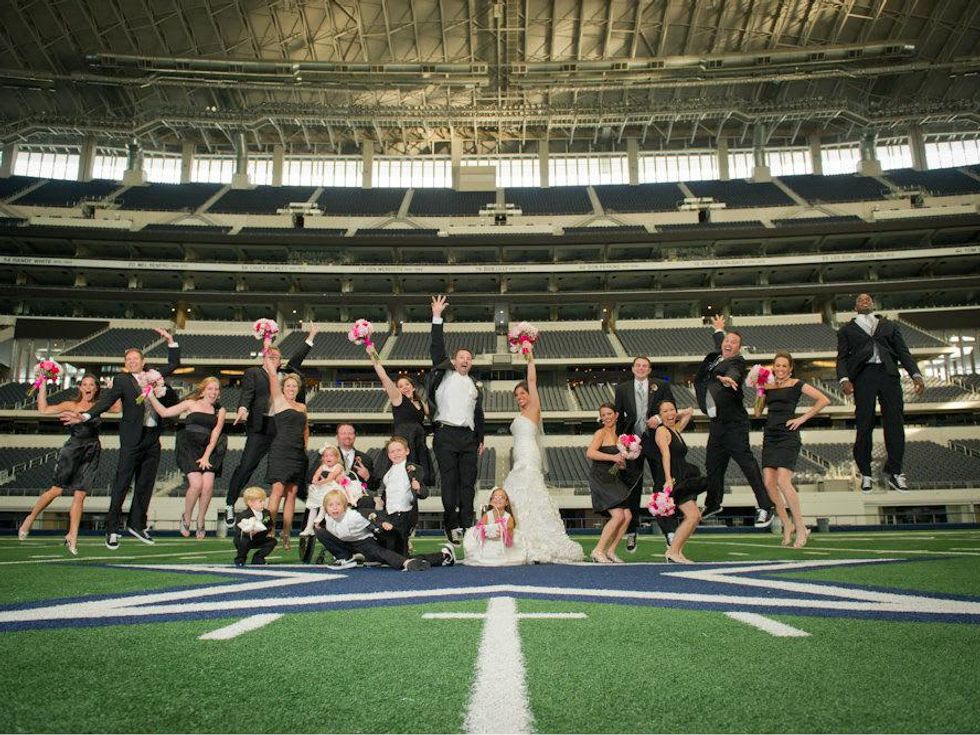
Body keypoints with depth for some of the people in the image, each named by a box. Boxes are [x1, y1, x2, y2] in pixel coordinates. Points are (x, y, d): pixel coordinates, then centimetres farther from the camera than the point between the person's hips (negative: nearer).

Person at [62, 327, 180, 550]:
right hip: (133, 438, -5)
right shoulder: (122, 380, 0)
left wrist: (170, 341, 9)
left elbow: (174, 364, 22)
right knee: (122, 483, -3)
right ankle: (113, 529, 3)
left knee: (145, 484, 10)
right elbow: (107, 400, -11)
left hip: (153, 438, 5)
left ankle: (136, 524, 21)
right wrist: (85, 416, -26)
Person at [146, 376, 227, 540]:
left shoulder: (219, 410, 14)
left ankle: (200, 522, 6)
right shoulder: (191, 404, 11)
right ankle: (186, 517, 8)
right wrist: (151, 396, 2)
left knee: (208, 485, -16)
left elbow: (215, 434, 5)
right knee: (196, 484, -19)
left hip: (208, 449, 2)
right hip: (189, 447, -2)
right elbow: (164, 412, 9)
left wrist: (206, 456, -5)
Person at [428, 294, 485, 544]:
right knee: (449, 482, -4)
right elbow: (437, 348, 1)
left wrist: (481, 440, 18)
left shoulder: (474, 385, 21)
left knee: (468, 483, 3)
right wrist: (437, 317, -4)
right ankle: (452, 526, 1)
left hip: (468, 437, 4)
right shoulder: (444, 374, 9)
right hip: (446, 435, -4)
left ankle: (467, 526, 9)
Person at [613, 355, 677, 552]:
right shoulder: (622, 389, 9)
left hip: (655, 441, -1)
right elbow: (619, 416, 8)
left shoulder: (661, 386, 7)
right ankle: (631, 532, 15)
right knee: (632, 488, 6)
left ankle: (669, 530, 6)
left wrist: (659, 418, -13)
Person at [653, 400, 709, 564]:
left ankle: (677, 552, 8)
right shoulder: (662, 430, -6)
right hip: (672, 481, -9)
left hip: (682, 480, 9)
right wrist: (668, 479, -27)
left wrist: (676, 415, 21)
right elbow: (665, 454, -19)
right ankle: (672, 551, -9)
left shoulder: (676, 430, 18)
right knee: (693, 515, -15)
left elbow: (689, 411, 32)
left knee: (696, 517, 6)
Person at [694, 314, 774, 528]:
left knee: (747, 462, -11)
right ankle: (713, 504, 33)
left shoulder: (737, 362, -8)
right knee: (713, 465, 15)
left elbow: (733, 373, -32)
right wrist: (719, 329, 54)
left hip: (733, 423, -8)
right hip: (716, 423, 8)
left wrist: (729, 379, -55)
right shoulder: (716, 357, 13)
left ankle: (764, 507, -6)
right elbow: (719, 343, 36)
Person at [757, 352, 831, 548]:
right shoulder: (768, 386, 15)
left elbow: (824, 400, -4)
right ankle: (787, 525, 12)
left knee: (783, 481, -17)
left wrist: (803, 418, -6)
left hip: (788, 436, -6)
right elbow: (758, 412, 10)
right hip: (770, 435, 6)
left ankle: (801, 528, -5)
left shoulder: (796, 384, 1)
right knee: (769, 482, -2)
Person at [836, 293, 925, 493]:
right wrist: (844, 379, -11)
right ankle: (866, 474, 3)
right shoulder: (847, 330, 18)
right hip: (863, 375, -2)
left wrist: (915, 374, -1)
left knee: (894, 422, -4)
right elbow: (842, 357, 8)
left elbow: (902, 351, 14)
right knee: (864, 425, -5)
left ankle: (894, 472, 4)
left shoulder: (889, 325, 23)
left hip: (888, 373, 2)